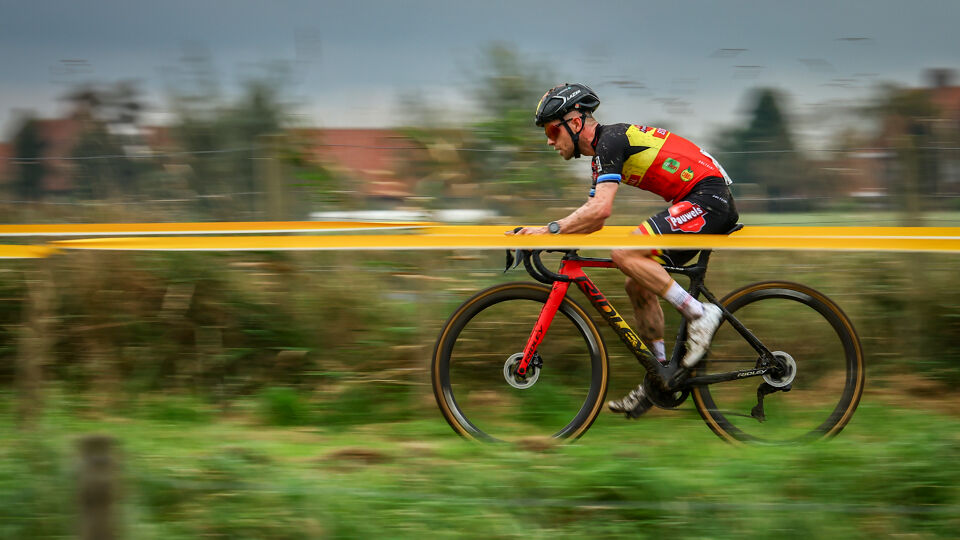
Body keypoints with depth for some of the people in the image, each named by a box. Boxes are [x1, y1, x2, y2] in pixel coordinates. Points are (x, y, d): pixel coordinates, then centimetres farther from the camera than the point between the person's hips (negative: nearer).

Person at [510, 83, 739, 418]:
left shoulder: (611, 140, -13)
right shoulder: (603, 151, 18)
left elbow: (600, 210, -25)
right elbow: (593, 217, 21)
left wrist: (551, 230, -20)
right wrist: (543, 234, 10)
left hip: (708, 200, -10)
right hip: (704, 203, 10)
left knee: (625, 254, -22)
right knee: (638, 286, 10)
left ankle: (699, 314, -15)